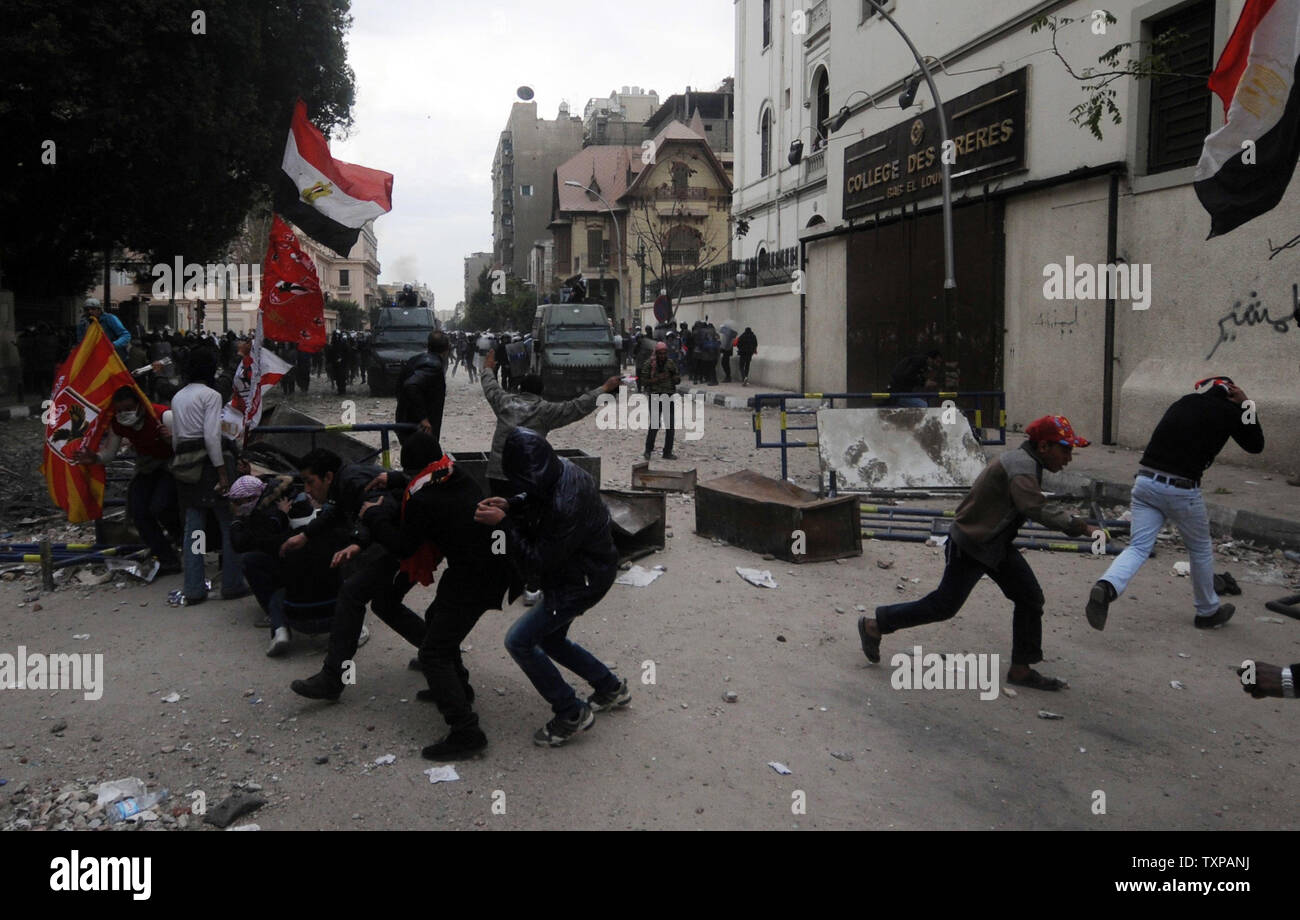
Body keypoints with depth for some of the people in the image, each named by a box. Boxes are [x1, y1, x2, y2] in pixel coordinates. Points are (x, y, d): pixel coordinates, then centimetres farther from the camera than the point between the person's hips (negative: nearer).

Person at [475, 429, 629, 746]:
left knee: (518, 640, -5)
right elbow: (537, 502, 13)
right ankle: (611, 688, 39)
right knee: (549, 639, 24)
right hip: (580, 569, 10)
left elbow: (537, 561, -26)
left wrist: (504, 523, -24)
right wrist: (511, 506, -6)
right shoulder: (560, 471, -9)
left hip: (582, 582, -10)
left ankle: (572, 714, 7)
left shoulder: (566, 506, -36)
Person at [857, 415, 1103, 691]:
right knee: (944, 605, -2)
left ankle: (1021, 669, 13)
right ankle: (875, 625, 12)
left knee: (1030, 598, 4)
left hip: (996, 544, 10)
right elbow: (1036, 509, -39)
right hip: (970, 547, -10)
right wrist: (1081, 527, -40)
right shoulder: (1020, 466, -25)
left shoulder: (1024, 461, 7)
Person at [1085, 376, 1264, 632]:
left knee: (1138, 548, 2)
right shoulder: (1228, 411, 1)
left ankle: (1106, 587, -27)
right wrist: (1247, 406, 20)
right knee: (1201, 549, 19)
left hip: (1145, 481, 4)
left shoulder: (1183, 402, 14)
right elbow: (1256, 445, 16)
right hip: (1181, 490, -4)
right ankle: (1208, 612, 36)